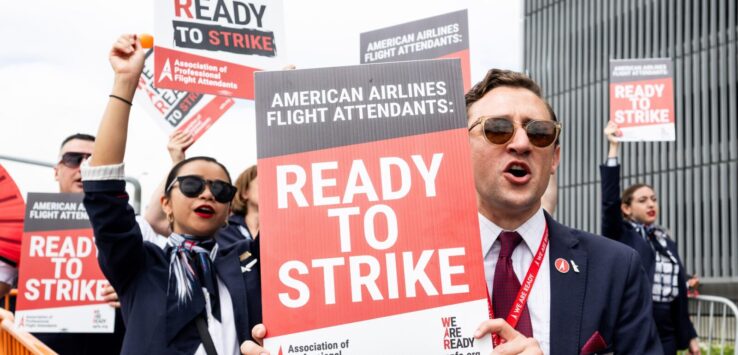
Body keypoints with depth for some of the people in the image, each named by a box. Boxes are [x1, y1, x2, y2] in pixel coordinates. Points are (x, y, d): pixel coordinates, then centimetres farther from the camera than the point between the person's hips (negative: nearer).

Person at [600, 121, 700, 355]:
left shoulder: (667, 242, 13)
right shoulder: (619, 236, -1)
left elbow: (679, 291, 15)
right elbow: (609, 199, -16)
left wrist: (689, 336, 14)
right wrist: (613, 147, -16)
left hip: (666, 334, 5)